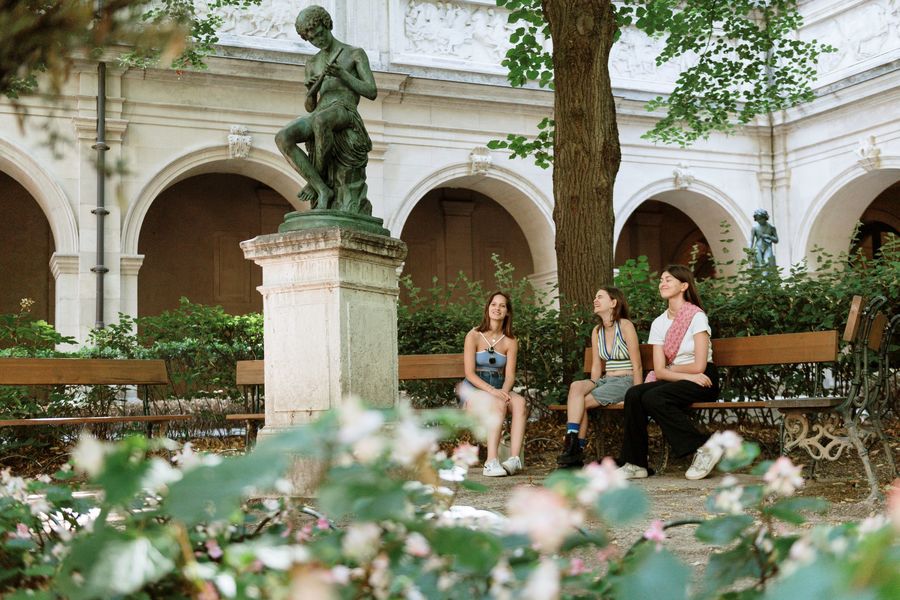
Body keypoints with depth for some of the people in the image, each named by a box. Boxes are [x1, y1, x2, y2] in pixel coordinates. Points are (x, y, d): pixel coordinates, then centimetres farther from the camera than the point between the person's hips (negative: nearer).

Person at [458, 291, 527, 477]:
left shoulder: (510, 341, 9)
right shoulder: (474, 336, -2)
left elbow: (510, 374, 2)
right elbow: (470, 373, -9)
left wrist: (504, 391, -21)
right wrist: (492, 390, -23)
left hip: (499, 388, 4)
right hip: (474, 388, -4)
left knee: (520, 401, -29)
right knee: (500, 404, -34)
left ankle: (514, 458, -40)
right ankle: (491, 462, -42)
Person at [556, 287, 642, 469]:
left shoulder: (625, 326, -6)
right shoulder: (597, 331, 15)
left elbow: (637, 366, -8)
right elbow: (596, 366, 14)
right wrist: (592, 386, -3)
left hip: (625, 382, -5)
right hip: (605, 381, 5)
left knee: (580, 402, -22)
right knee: (576, 386, -26)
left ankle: (576, 448, -12)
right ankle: (572, 444, -31)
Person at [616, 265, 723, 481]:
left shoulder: (696, 316, -7)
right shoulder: (659, 323, 11)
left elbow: (699, 366, -15)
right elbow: (659, 371, 1)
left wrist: (671, 368, 1)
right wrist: (687, 375, -16)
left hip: (702, 382, -6)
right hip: (675, 381, 6)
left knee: (653, 397, -31)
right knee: (633, 394, -22)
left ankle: (703, 447, -23)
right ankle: (635, 463, -19)